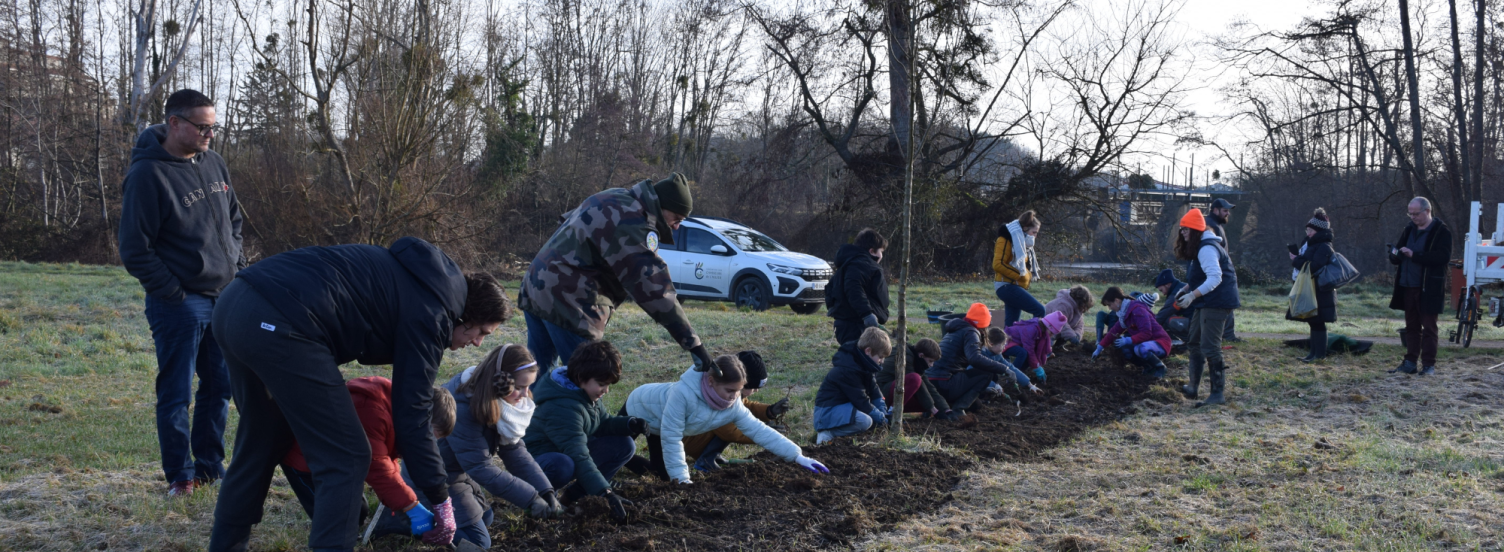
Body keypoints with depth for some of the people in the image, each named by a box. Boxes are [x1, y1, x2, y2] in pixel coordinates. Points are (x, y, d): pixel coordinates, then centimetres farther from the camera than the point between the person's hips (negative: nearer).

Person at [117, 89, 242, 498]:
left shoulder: (213, 163, 7)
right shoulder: (147, 174, -15)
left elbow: (234, 218, 22)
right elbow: (134, 251, -14)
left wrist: (236, 265, 11)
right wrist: (174, 293, -14)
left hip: (224, 297, 7)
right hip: (179, 304, -7)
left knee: (219, 386, 13)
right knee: (176, 394, 2)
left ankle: (209, 465, 26)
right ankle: (180, 475, 14)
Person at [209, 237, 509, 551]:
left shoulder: (416, 279, 23)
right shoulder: (428, 313, -2)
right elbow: (411, 417, -3)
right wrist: (441, 500, 4)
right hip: (278, 323, -10)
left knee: (261, 443, 26)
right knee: (345, 459, 0)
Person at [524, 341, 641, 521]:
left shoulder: (584, 392, -2)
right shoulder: (562, 407, -31)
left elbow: (602, 424, 10)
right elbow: (579, 457, -38)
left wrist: (628, 424, -12)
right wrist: (605, 494, -43)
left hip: (571, 453, 10)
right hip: (536, 460, -9)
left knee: (624, 445, -2)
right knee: (564, 466, -44)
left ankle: (578, 493, -1)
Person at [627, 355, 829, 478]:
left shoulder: (734, 406, -26)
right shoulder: (683, 392, -46)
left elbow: (759, 430, -24)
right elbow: (671, 437, -40)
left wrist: (798, 456, -29)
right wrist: (681, 478, -36)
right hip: (640, 408, -6)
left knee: (662, 471, 11)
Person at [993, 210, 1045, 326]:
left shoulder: (1022, 242, 21)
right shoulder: (1006, 240, -9)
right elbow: (998, 264, -19)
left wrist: (1027, 275, 10)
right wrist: (1020, 275, -17)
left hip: (1015, 287, 10)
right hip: (1007, 286, -10)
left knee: (1011, 325, 7)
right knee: (1040, 311, -18)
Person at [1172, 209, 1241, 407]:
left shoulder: (1206, 249, -20)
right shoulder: (1195, 248, 13)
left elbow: (1215, 278, -29)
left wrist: (1192, 295, -34)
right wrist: (1186, 289, 8)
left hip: (1217, 302, -11)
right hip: (1206, 302, 11)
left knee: (1209, 348, -12)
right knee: (1193, 343, 18)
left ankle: (1218, 393, -9)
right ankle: (1194, 387, 28)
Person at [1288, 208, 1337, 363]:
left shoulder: (1324, 247, -14)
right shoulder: (1312, 244, 16)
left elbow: (1313, 267, -23)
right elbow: (1304, 262, 17)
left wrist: (1296, 260, -13)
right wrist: (1296, 257, -2)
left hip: (1320, 292, -10)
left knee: (1317, 323, -6)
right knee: (1313, 323, 11)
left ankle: (1320, 354, -2)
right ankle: (1314, 353, 16)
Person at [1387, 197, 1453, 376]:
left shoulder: (1441, 232, -8)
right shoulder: (1409, 230, 13)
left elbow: (1443, 257, -21)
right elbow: (1395, 258, 18)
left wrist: (1414, 255, -25)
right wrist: (1395, 254, -7)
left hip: (1429, 288, -6)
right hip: (1408, 286, 6)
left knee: (1428, 327, -1)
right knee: (1411, 326, 11)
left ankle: (1429, 364, 3)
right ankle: (1410, 362, 15)